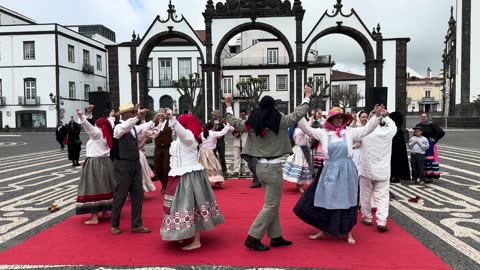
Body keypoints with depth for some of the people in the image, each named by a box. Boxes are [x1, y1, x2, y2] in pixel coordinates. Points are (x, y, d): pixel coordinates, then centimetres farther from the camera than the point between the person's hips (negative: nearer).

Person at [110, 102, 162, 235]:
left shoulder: (134, 127, 10)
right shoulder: (119, 127, -12)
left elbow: (142, 128, 31)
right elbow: (125, 126, -35)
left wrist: (153, 120, 30)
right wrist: (138, 117, -47)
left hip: (135, 164, 8)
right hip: (123, 165, -7)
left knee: (138, 194, 8)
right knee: (120, 195, 2)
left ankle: (136, 225, 18)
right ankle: (114, 225, 21)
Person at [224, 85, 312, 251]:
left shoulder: (252, 123, 1)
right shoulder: (279, 121, -11)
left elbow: (233, 122, 15)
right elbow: (299, 114, 0)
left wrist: (228, 105, 29)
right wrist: (307, 97, 15)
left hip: (260, 167, 6)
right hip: (273, 168, -6)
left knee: (273, 204, 17)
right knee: (270, 205, 3)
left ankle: (276, 237, 24)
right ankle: (253, 238, 2)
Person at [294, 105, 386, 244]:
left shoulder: (350, 132, 3)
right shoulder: (323, 132, 2)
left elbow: (367, 129, 1)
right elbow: (307, 129, -1)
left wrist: (377, 115, -10)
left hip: (346, 171, 0)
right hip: (329, 171, 0)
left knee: (347, 202, 9)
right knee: (325, 201, 8)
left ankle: (348, 233, 25)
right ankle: (322, 231, 26)